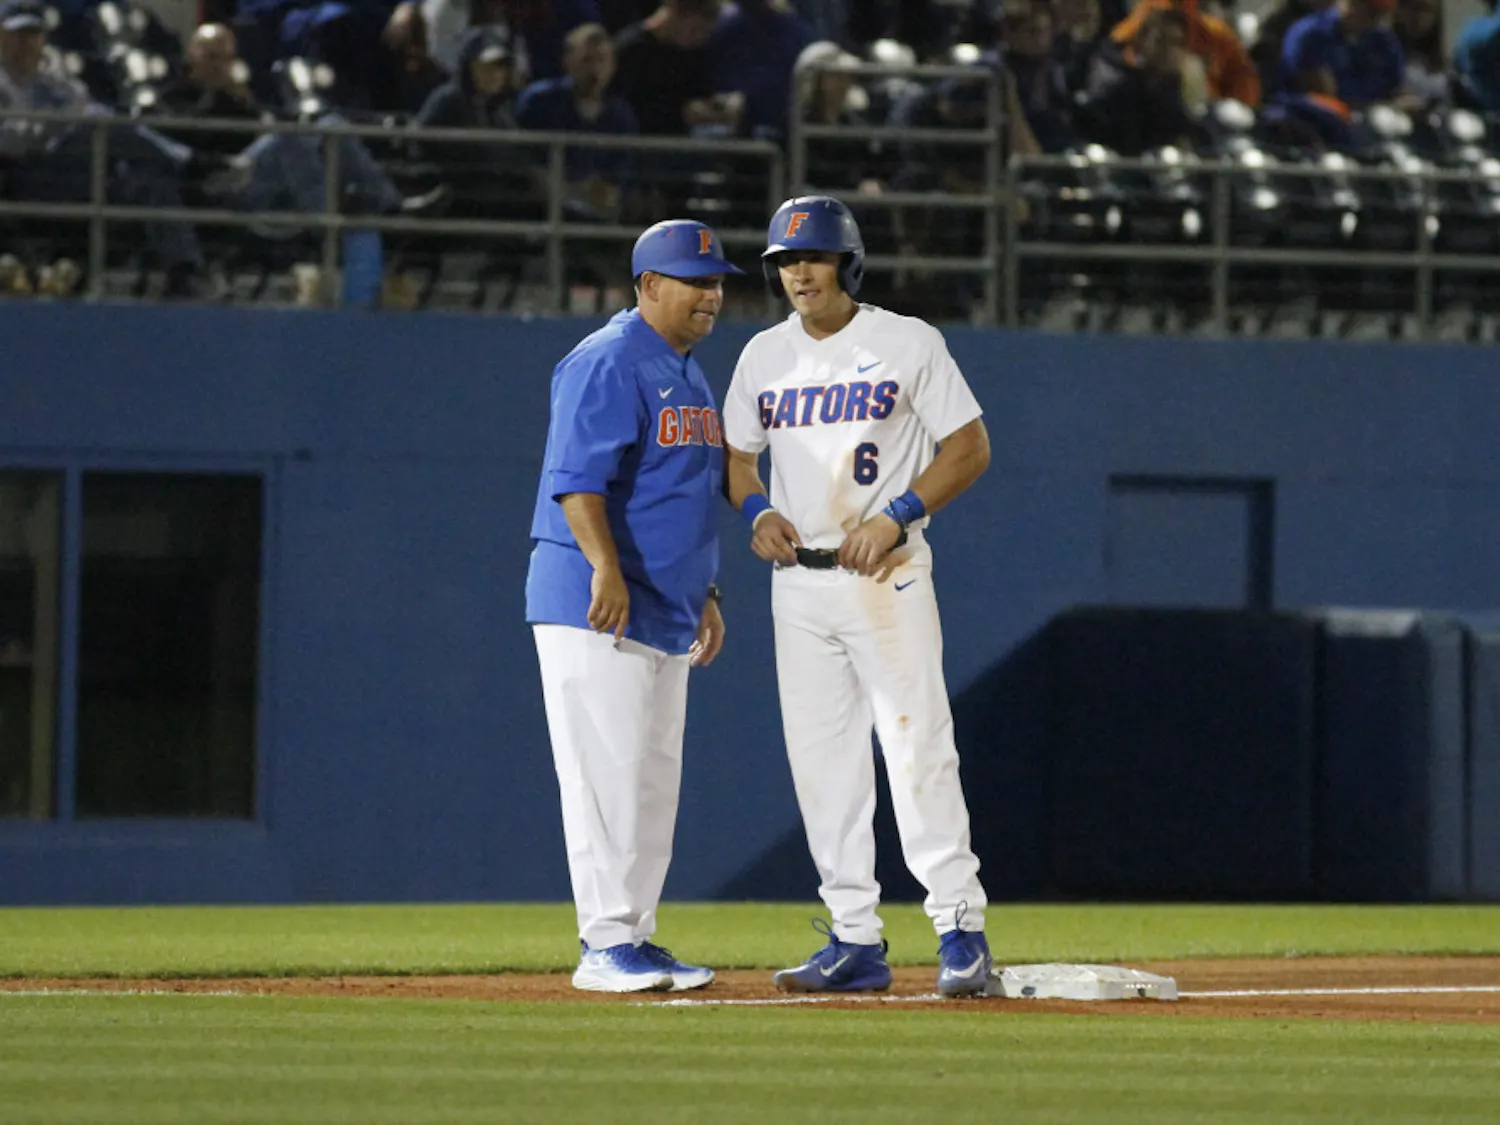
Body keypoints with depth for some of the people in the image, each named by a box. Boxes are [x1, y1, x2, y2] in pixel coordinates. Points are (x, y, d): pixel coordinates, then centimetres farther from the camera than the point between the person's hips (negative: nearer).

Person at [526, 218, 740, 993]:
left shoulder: (690, 376, 19)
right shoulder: (608, 363, -10)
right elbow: (576, 477, -20)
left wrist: (707, 594, 22)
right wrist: (606, 567, -30)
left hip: (666, 611, 10)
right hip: (593, 605, -10)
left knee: (655, 780, 9)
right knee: (607, 771, -11)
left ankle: (633, 939, 14)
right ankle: (605, 945, -10)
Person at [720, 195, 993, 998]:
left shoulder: (907, 344, -2)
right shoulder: (764, 356, 12)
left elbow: (970, 447, -2)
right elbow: (737, 456, 20)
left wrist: (897, 515, -14)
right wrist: (756, 510, -2)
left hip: (885, 576, -5)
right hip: (798, 578, 5)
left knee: (917, 747, -12)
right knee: (821, 759, 3)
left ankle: (960, 926, -9)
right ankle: (855, 939, 8)